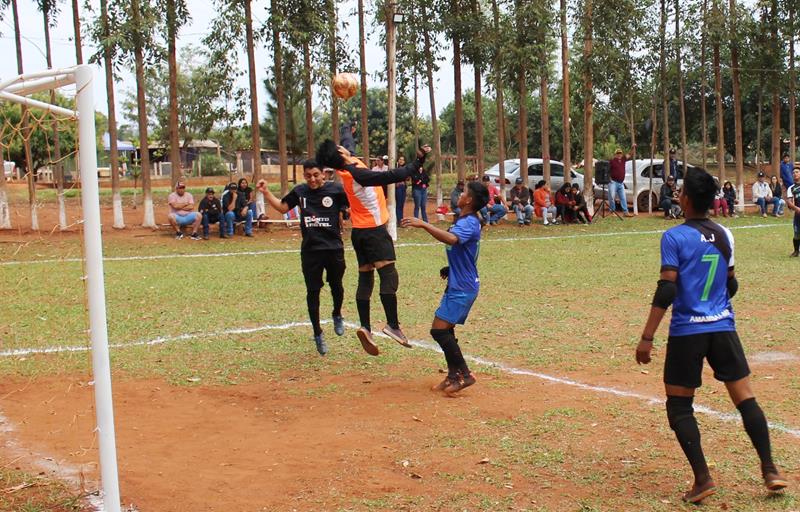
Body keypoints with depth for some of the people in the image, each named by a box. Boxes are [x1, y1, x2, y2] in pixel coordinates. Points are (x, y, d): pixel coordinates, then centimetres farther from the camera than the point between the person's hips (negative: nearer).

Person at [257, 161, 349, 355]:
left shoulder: (336, 189, -6)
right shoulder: (300, 192, 4)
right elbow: (282, 207, 16)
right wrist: (266, 192, 6)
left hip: (334, 248, -2)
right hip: (310, 250, 2)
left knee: (336, 286, 15)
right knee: (312, 291, 5)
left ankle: (337, 315, 46)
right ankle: (318, 334, 19)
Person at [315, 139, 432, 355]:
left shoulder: (346, 170, 2)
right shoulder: (359, 174, -22)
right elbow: (394, 176, -26)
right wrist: (419, 161, -20)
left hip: (359, 231, 9)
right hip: (374, 230, -9)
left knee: (365, 279, 8)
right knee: (389, 276, -10)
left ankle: (365, 327, 3)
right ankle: (392, 325, -15)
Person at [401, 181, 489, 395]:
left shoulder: (469, 223, -18)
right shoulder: (464, 221, 14)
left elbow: (451, 239, -40)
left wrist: (424, 225, -42)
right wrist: (450, 268, 14)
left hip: (462, 288, -10)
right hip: (457, 284, 10)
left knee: (439, 330, -13)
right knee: (445, 330, 14)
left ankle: (464, 375, -6)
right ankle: (453, 376, 22)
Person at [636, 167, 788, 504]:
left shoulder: (674, 238, -9)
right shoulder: (724, 235, 6)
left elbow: (666, 290, -16)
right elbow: (731, 286, 16)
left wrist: (647, 337, -15)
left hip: (687, 331, -4)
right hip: (723, 328, 4)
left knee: (679, 406, 6)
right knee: (745, 398, 9)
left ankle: (702, 478, 0)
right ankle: (770, 470, 8)